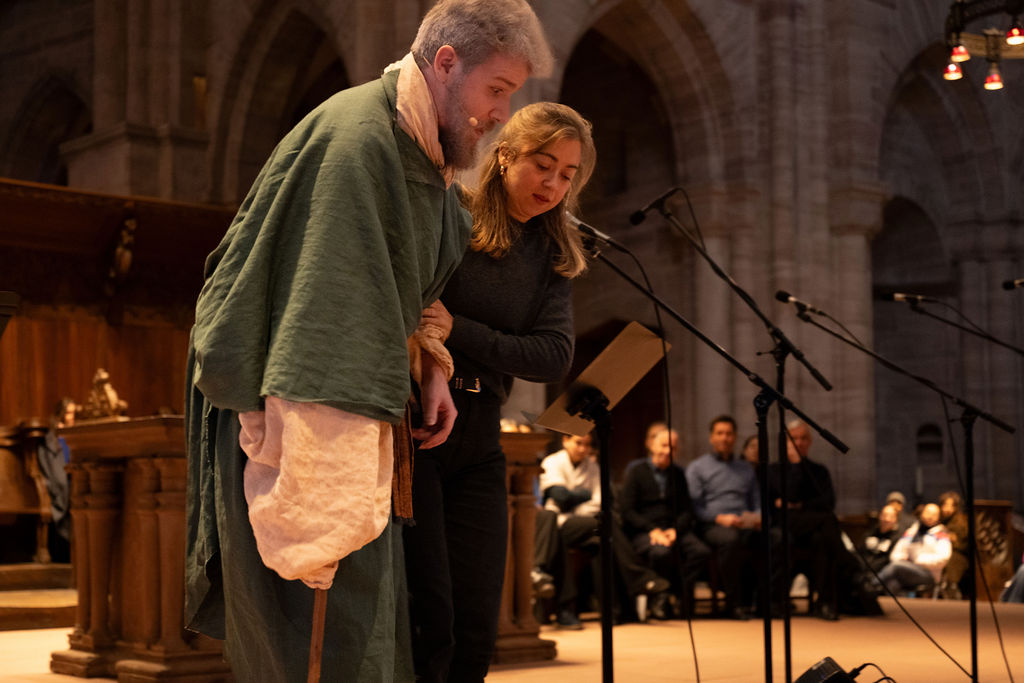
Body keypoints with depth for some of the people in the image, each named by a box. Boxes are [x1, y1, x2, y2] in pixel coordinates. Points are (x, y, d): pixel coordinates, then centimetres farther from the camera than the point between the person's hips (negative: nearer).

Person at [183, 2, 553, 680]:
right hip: (293, 419, -10)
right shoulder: (357, 140, -21)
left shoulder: (421, 150, 9)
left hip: (353, 407, 10)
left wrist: (428, 369, 8)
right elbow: (322, 301, -26)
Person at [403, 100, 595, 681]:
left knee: (476, 631, 4)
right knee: (428, 621, -10)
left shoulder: (553, 258, 13)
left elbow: (555, 356, -2)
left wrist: (456, 329, -14)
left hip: (478, 445, 5)